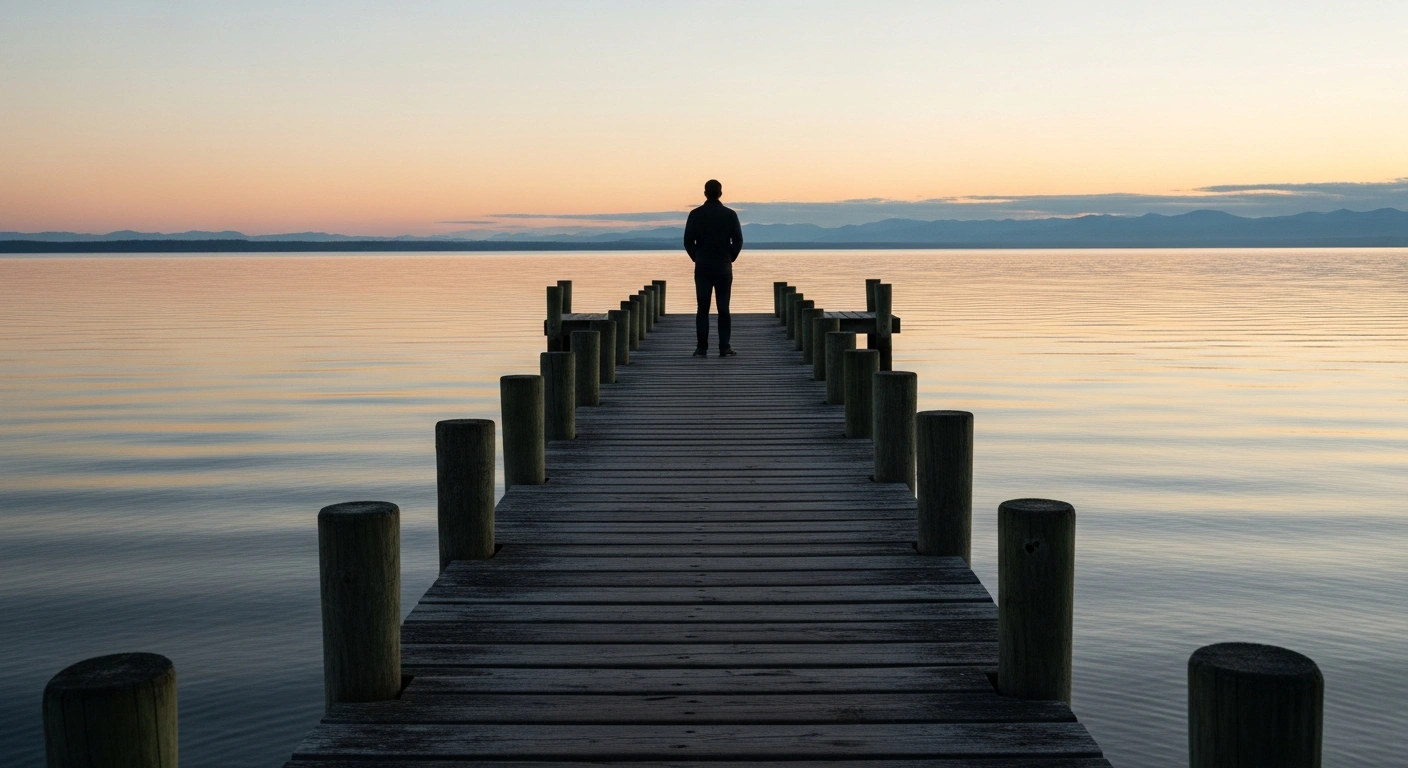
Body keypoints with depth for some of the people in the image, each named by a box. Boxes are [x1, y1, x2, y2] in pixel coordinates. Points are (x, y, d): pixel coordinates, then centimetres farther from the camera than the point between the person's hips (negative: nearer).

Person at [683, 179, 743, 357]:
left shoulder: (695, 214, -1)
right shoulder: (730, 214, -1)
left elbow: (688, 242, 0)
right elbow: (738, 241, -1)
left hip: (702, 268, 0)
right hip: (723, 268, 0)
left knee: (702, 309, 4)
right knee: (723, 309, 3)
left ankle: (702, 348, 0)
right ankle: (724, 348, 0)